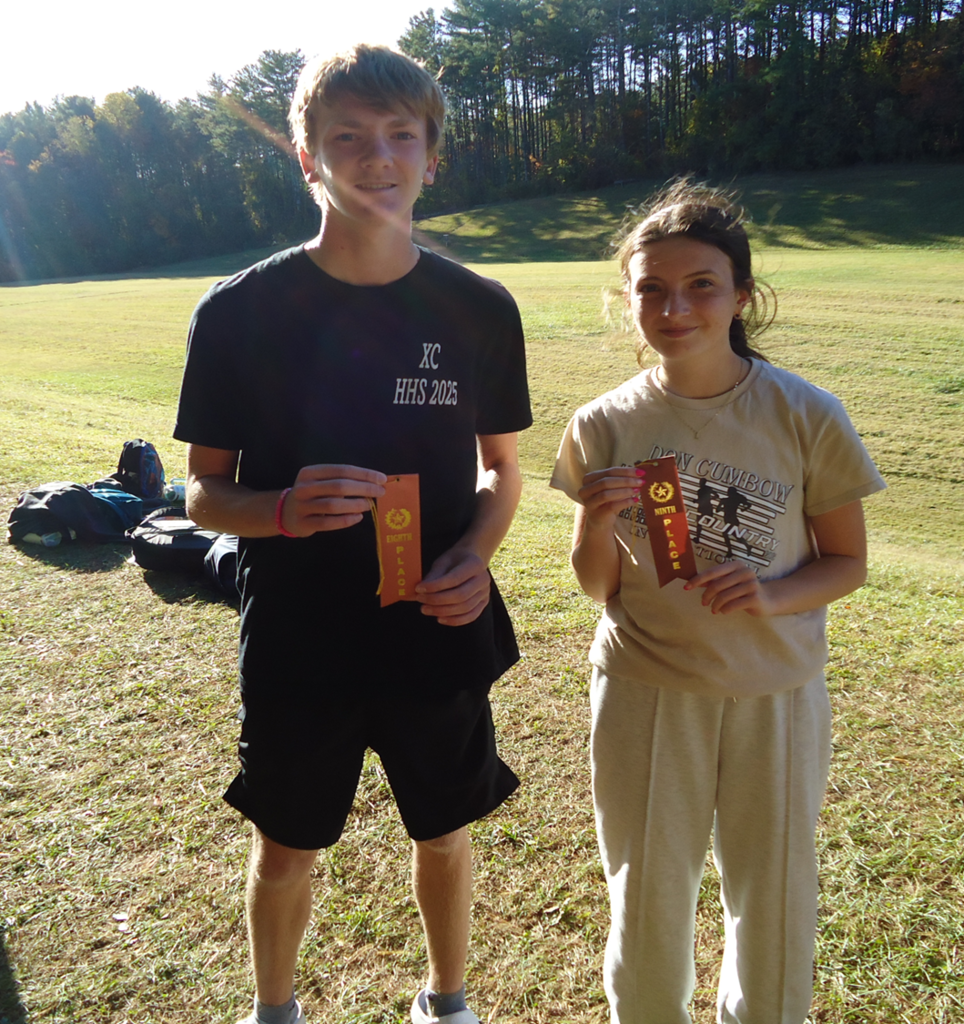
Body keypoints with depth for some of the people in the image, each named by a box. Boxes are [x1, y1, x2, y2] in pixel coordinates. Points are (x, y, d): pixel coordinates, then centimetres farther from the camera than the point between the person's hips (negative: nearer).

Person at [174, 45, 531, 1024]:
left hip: (439, 636, 2)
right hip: (296, 645, -1)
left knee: (442, 834, 20)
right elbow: (203, 491, -3)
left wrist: (475, 555, -14)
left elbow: (500, 467, 6)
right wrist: (282, 509, -25)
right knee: (284, 852, 18)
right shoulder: (239, 312, -9)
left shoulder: (479, 311, -4)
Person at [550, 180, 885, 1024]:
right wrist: (597, 524, -20)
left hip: (776, 693, 0)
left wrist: (772, 596, -22)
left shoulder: (808, 418, -11)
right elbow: (598, 586, 1)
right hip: (644, 691, 1)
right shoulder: (604, 427, -8)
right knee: (648, 899, 15)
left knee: (774, 898, 17)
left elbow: (848, 563, -2)